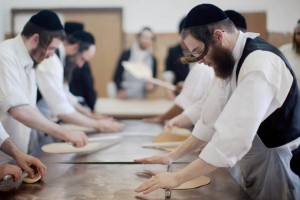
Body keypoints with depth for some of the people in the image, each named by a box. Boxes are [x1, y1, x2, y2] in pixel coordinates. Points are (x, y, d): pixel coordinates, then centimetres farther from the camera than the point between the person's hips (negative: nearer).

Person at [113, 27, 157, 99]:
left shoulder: (152, 59, 8)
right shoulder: (126, 54, 0)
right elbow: (117, 76, 1)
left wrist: (151, 85, -6)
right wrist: (120, 90, -14)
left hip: (142, 98, 2)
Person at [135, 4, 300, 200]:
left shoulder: (260, 64, -27)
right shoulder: (233, 59, 4)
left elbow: (234, 138, -34)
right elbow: (213, 119, 6)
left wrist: (177, 177, -29)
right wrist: (172, 156, 1)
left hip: (277, 166, -8)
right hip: (253, 161, 8)